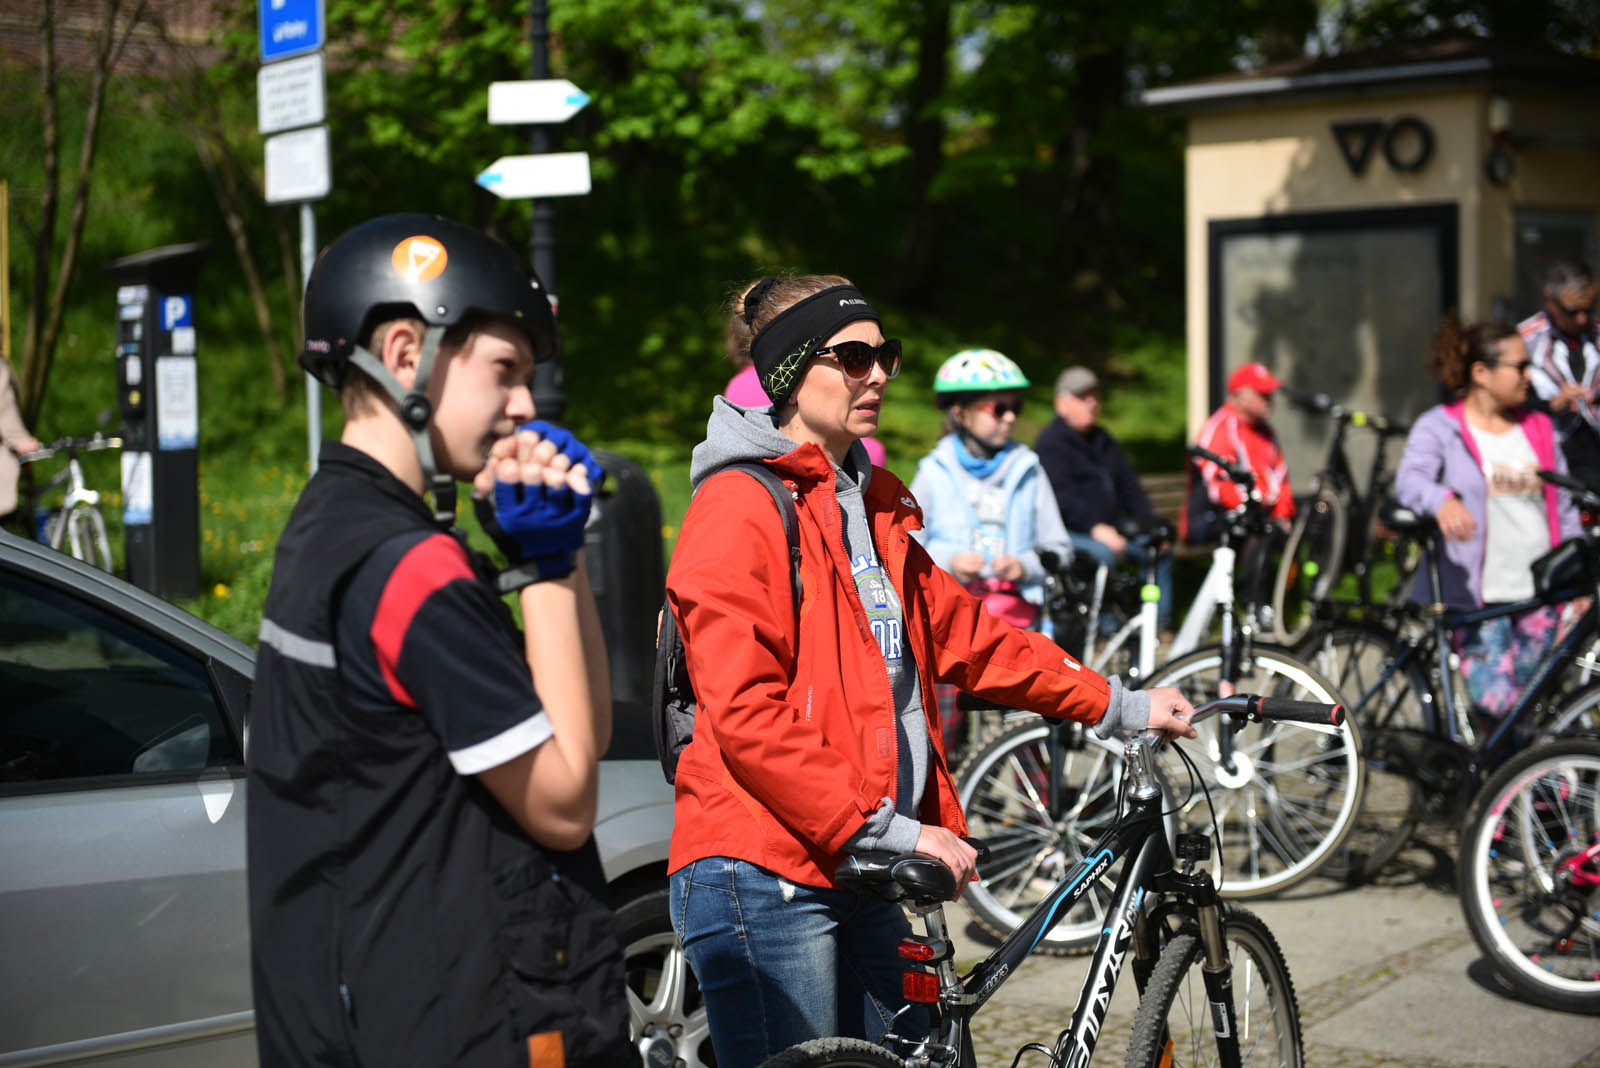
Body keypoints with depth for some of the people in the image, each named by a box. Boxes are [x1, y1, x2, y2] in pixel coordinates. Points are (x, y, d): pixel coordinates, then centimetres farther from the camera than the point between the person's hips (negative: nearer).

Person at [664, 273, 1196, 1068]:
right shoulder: (739, 509, -11)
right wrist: (892, 830, -19)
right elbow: (747, 718, -18)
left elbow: (964, 637, 23)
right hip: (766, 875, -9)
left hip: (857, 873, 9)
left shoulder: (871, 505, 18)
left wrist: (1122, 707, 22)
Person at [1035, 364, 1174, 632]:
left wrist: (1151, 525, 0)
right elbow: (1062, 495, -17)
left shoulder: (1103, 441, 21)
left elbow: (1129, 486, 16)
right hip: (1071, 532, -8)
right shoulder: (1051, 442, -4)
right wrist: (1096, 527, -29)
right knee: (1103, 553, -35)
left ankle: (1159, 623, -5)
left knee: (1161, 549, -7)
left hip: (1109, 528, 8)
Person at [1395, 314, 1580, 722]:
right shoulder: (1439, 426, -2)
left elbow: (1563, 506, 18)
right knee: (1496, 701, -15)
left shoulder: (1538, 429, 14)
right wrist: (1442, 501, -43)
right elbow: (1410, 478, -20)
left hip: (1538, 595, 5)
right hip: (1477, 596, -5)